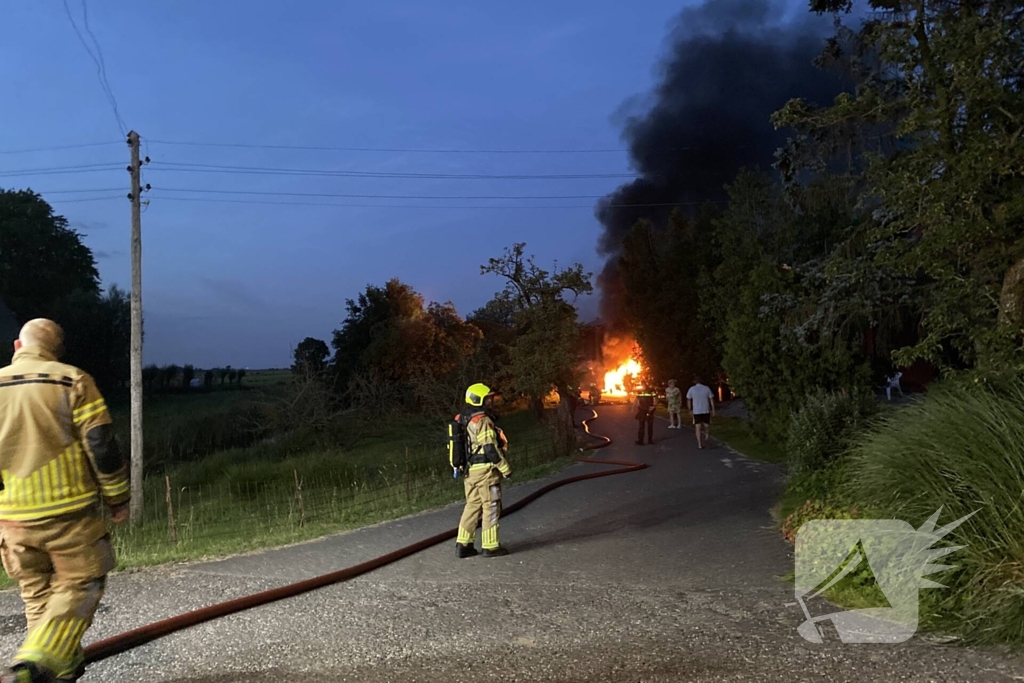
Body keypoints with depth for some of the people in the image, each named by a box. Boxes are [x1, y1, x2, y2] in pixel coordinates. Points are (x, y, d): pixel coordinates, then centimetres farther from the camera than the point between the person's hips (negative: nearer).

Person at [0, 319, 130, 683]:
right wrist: (118, 498, -1)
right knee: (77, 585, 7)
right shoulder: (73, 381, -7)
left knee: (37, 592, 18)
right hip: (68, 511, -4)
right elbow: (101, 446, -11)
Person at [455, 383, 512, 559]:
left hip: (471, 470, 9)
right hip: (485, 470, -9)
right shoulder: (482, 421, -17)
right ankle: (490, 546, 7)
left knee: (472, 506, 14)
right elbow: (490, 449, -21)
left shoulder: (464, 420, 12)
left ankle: (463, 545, 15)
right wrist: (505, 468, -13)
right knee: (491, 508, 1)